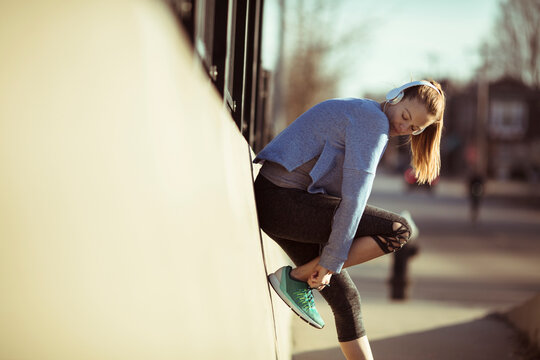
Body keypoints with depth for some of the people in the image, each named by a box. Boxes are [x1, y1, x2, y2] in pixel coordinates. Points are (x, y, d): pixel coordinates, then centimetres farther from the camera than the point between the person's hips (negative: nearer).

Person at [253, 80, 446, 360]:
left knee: (345, 296, 11)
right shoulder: (375, 120, -12)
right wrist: (332, 261, -14)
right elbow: (355, 195, -16)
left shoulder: (360, 115, 20)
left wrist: (330, 263, 15)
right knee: (398, 231, -12)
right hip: (285, 201, -10)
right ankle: (296, 278, -8)